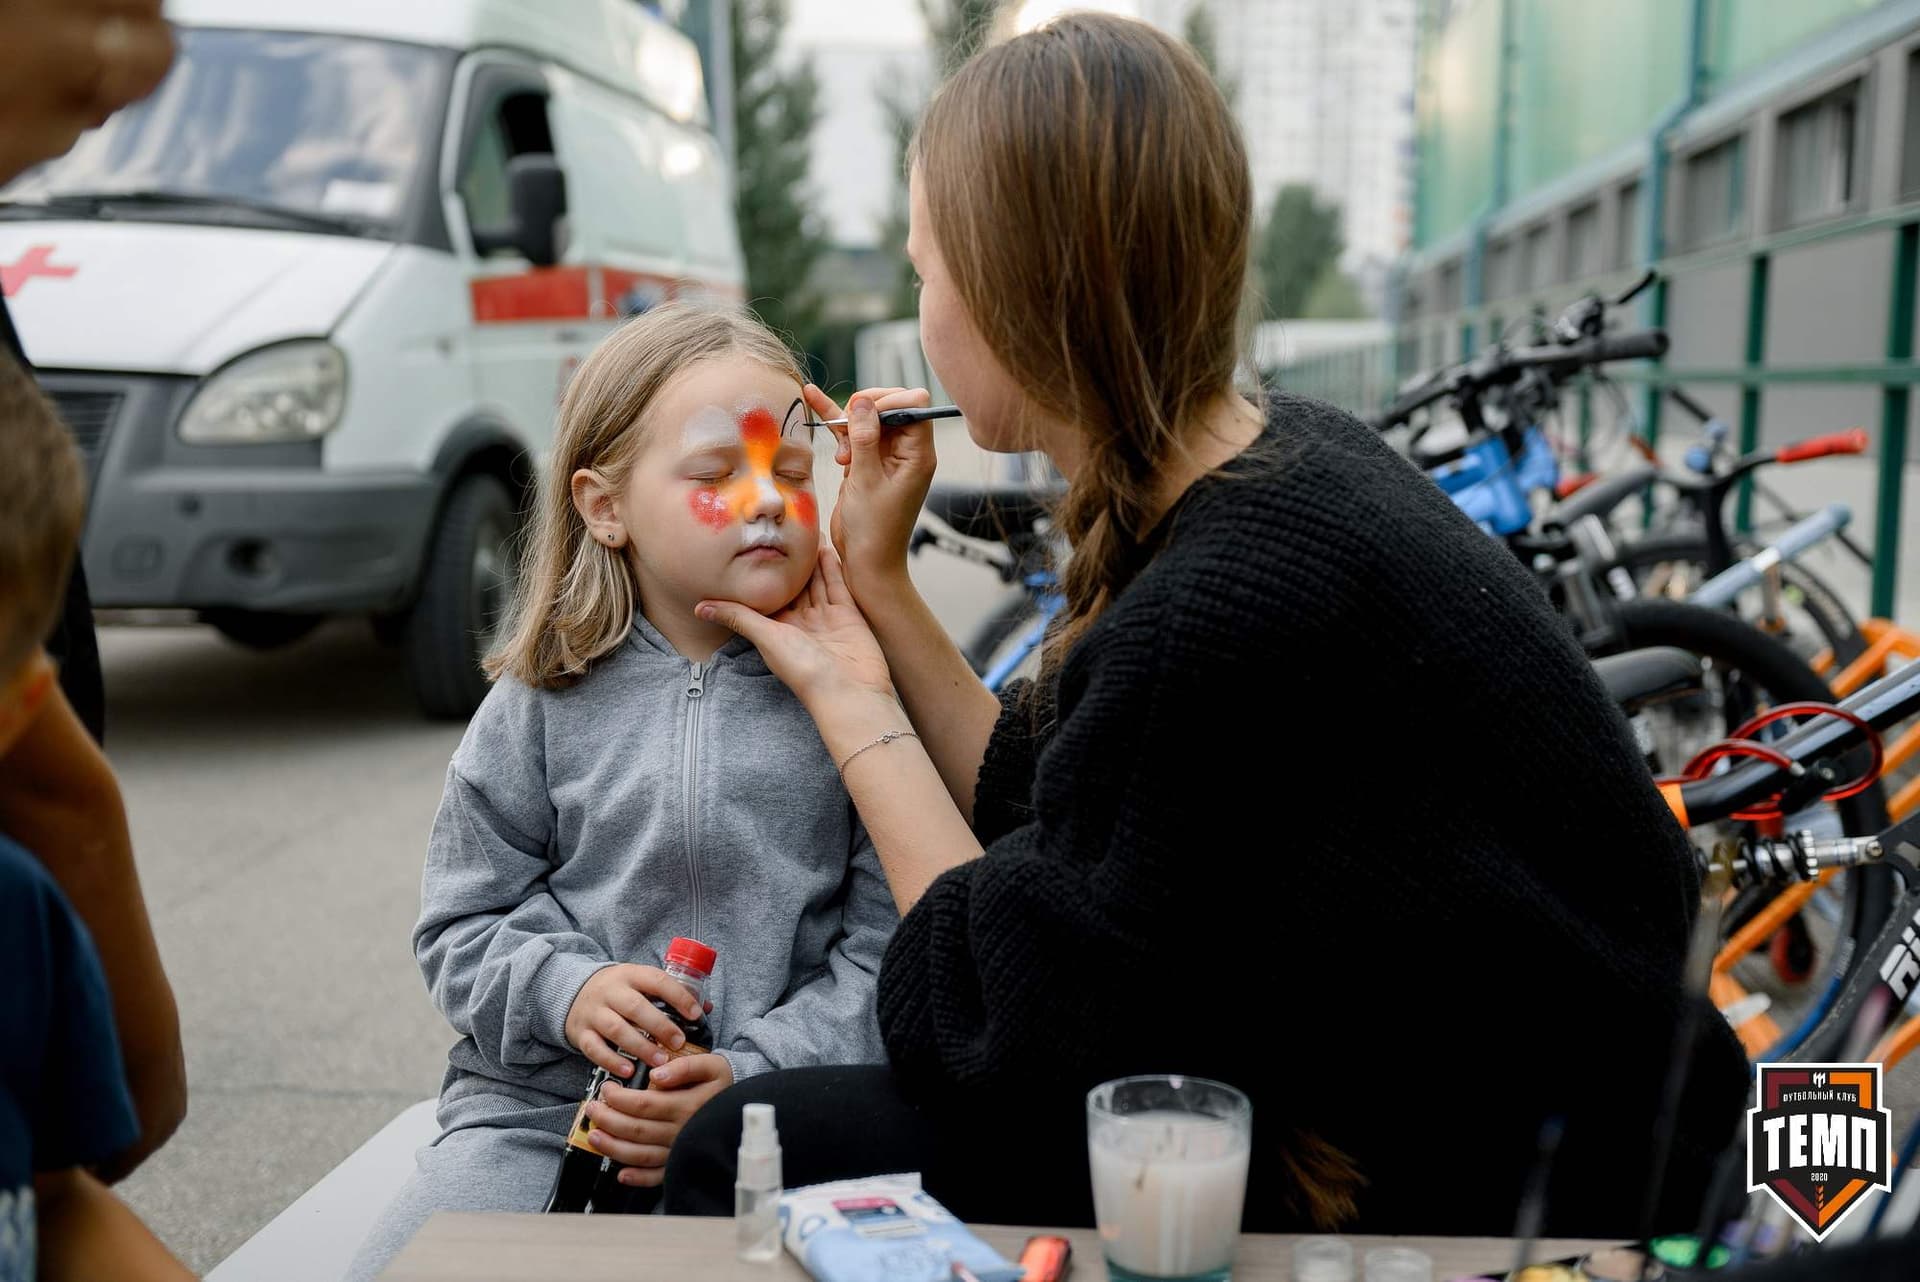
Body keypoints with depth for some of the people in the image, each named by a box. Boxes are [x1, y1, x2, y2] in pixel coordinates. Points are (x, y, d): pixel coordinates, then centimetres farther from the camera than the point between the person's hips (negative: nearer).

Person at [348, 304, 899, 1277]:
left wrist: (749, 1080, -14)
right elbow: (461, 923, 9)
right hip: (537, 1108, 2)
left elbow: (890, 949, -4)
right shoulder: (543, 701, 4)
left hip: (773, 1122, -2)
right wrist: (563, 990, -11)